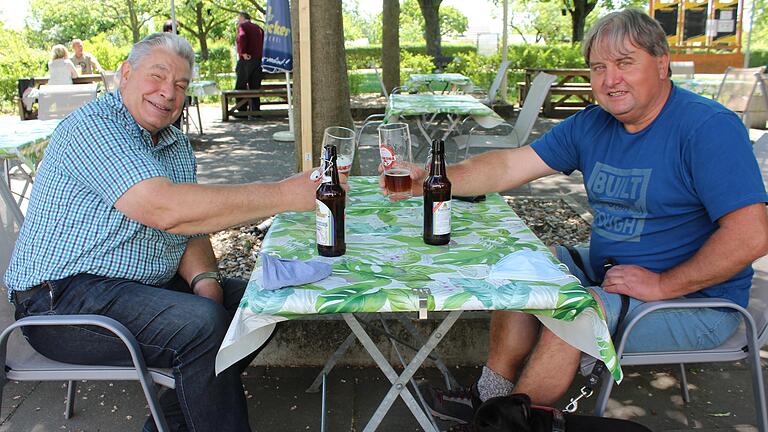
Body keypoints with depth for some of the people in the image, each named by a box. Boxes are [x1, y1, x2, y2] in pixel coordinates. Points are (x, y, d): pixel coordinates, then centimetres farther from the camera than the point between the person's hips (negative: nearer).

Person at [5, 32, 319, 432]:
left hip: (147, 286, 9)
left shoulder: (176, 145, 13)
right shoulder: (94, 125, -16)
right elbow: (164, 209, -31)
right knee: (202, 323, -29)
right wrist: (285, 195, -32)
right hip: (63, 300, -9)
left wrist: (203, 277, -12)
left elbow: (190, 226, 11)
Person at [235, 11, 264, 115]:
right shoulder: (258, 28, 19)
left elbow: (242, 37, -22)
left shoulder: (242, 26, -1)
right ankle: (256, 110, 6)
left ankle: (242, 111, -3)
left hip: (246, 60, -6)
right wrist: (261, 56, 15)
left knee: (240, 87, 0)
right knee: (255, 87, 9)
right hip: (259, 60, 6)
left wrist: (243, 52, -18)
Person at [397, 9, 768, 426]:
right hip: (606, 269, 8)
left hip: (694, 298, -8)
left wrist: (662, 285, -24)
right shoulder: (591, 125, 3)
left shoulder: (709, 127, -19)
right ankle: (491, 394, 6)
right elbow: (509, 165, -2)